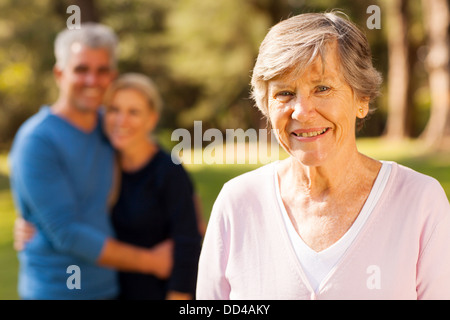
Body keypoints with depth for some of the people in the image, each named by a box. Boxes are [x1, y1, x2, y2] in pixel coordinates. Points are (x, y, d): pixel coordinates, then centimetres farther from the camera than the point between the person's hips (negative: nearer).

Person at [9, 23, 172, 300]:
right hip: (55, 290, -6)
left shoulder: (108, 125, 4)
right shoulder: (37, 142, -15)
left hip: (108, 287, 6)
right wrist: (151, 261, -13)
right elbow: (67, 234, -19)